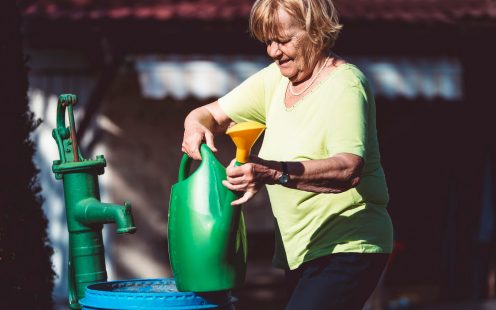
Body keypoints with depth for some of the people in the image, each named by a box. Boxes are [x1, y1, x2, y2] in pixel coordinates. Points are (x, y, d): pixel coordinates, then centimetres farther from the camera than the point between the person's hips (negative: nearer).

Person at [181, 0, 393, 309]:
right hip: (300, 252, 8)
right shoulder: (275, 79, 9)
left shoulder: (344, 84, -15)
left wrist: (274, 173, -43)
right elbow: (211, 115, 12)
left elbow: (349, 170, -29)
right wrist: (196, 126, -14)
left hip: (347, 248, -8)